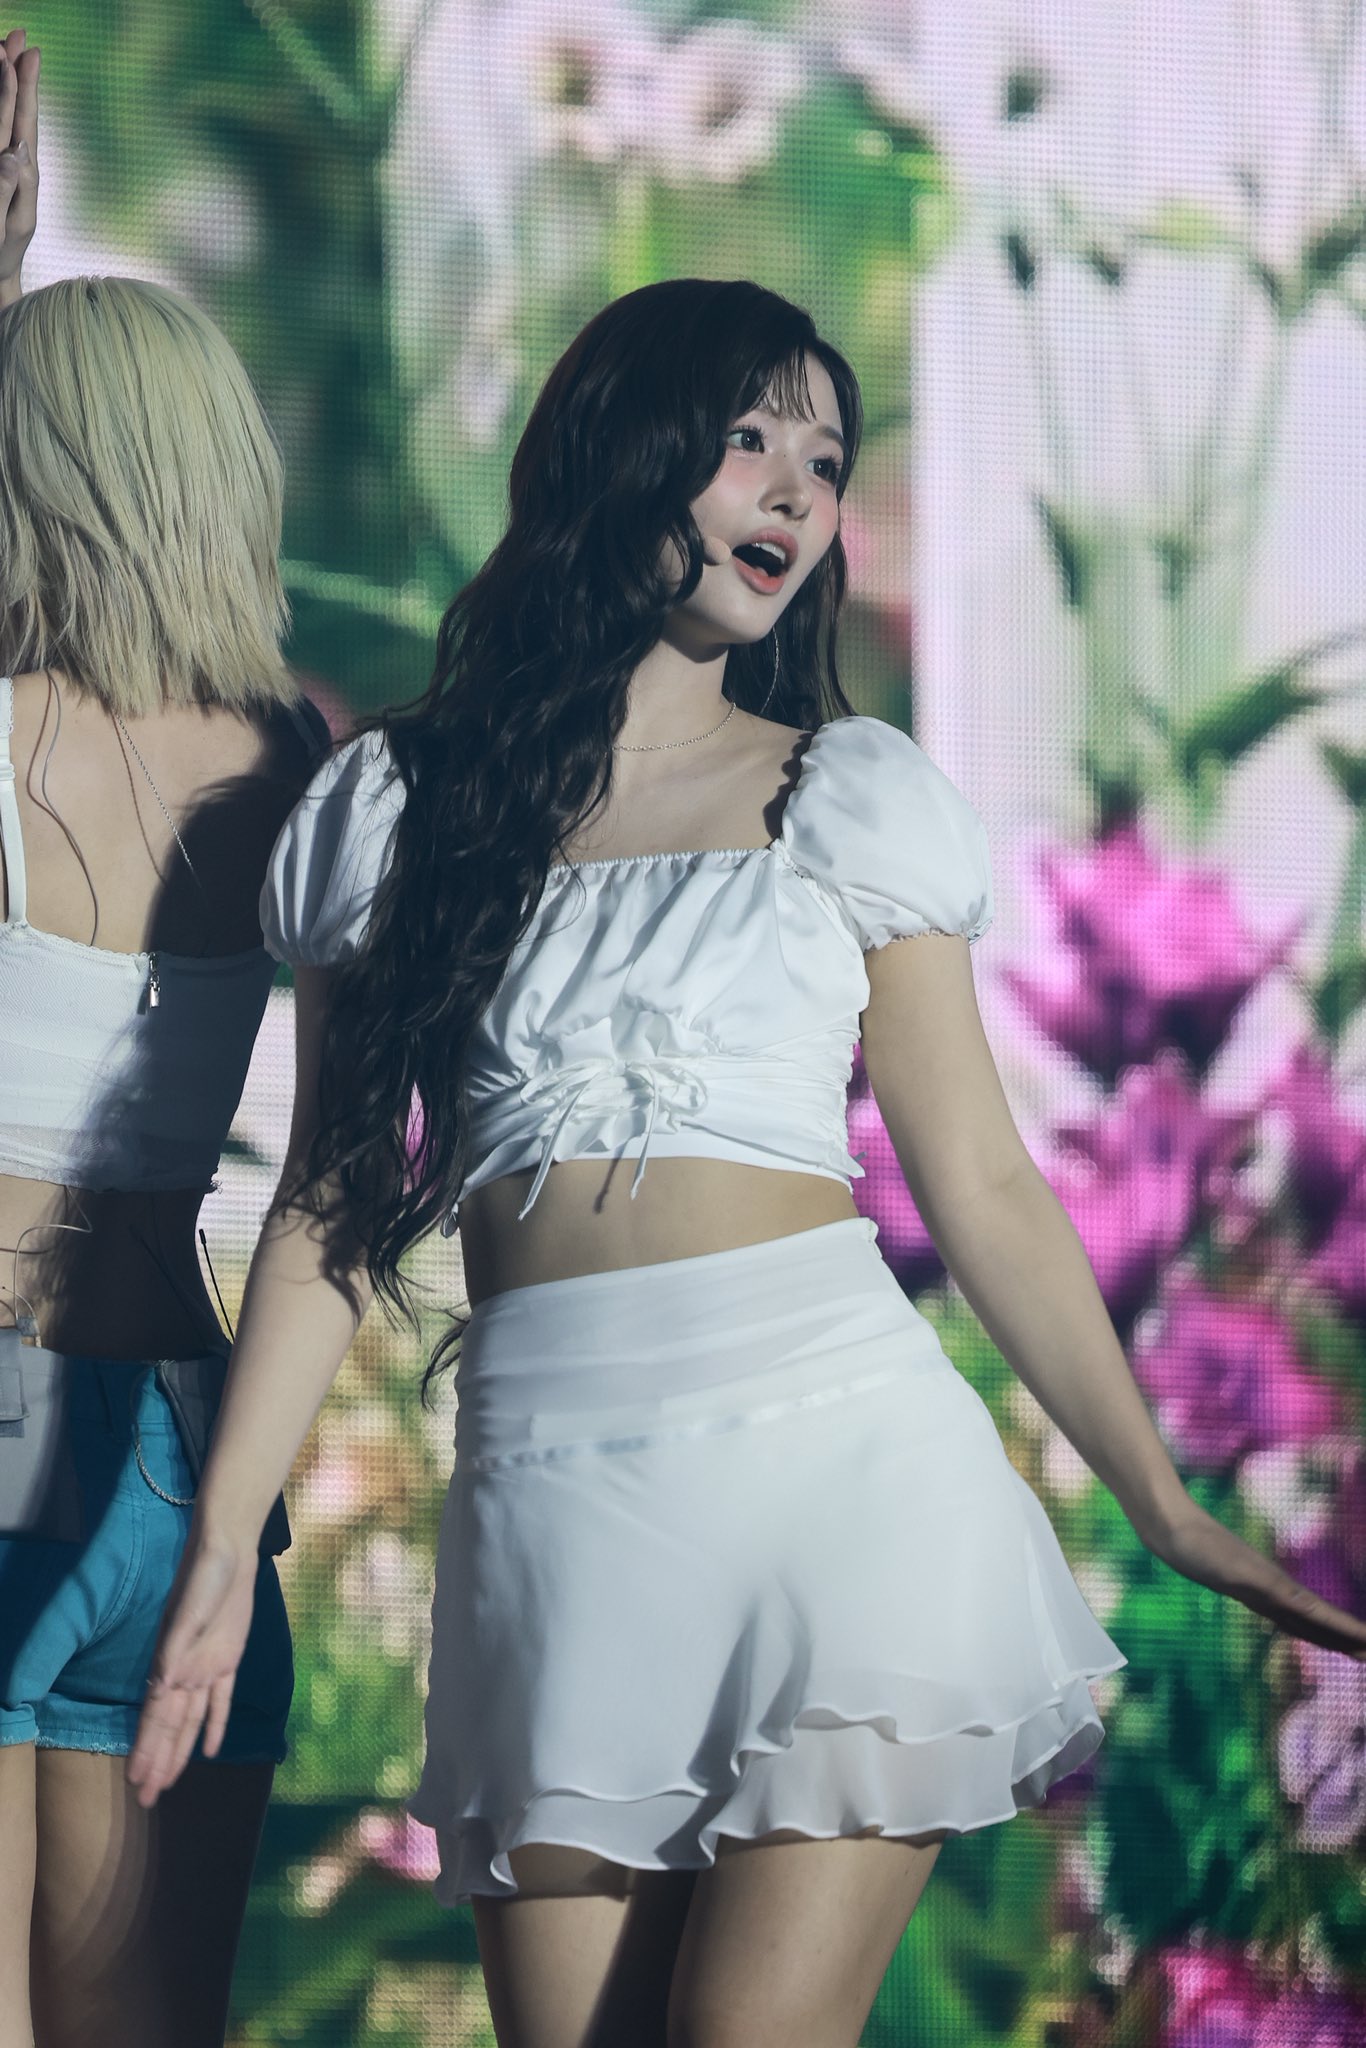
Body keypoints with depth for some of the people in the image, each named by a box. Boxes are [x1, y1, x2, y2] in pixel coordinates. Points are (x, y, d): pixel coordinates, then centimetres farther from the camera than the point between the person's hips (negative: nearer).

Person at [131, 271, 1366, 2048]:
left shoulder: (852, 800, 10)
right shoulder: (395, 812, 12)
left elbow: (982, 1185, 10)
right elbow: (335, 1200, 10)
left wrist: (1168, 1509, 5)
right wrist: (223, 1542, 1)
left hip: (840, 1452, -1)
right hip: (554, 1492, 1)